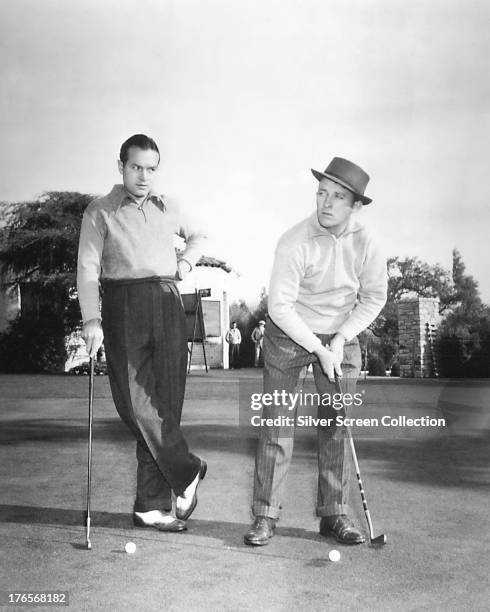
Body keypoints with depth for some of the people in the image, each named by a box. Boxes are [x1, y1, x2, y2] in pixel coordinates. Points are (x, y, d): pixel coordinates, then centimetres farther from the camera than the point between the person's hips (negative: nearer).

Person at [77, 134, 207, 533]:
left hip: (167, 305, 3)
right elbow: (88, 268, -2)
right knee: (135, 400, -15)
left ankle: (152, 506, 6)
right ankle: (187, 472, 4)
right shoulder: (100, 212, 7)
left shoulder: (168, 208, 19)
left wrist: (187, 260, 15)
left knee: (165, 403, -2)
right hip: (124, 307, -3)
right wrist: (91, 320, -15)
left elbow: (198, 237, 37)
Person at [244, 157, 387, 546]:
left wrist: (340, 339, -10)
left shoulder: (365, 245, -12)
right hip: (288, 336, -2)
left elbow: (374, 298, 0)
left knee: (336, 426, 4)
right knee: (276, 423, -3)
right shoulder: (295, 243, -22)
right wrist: (318, 348, -20)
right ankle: (266, 516, 6)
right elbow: (279, 305, -21)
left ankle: (334, 514, 15)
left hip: (341, 338, 3)